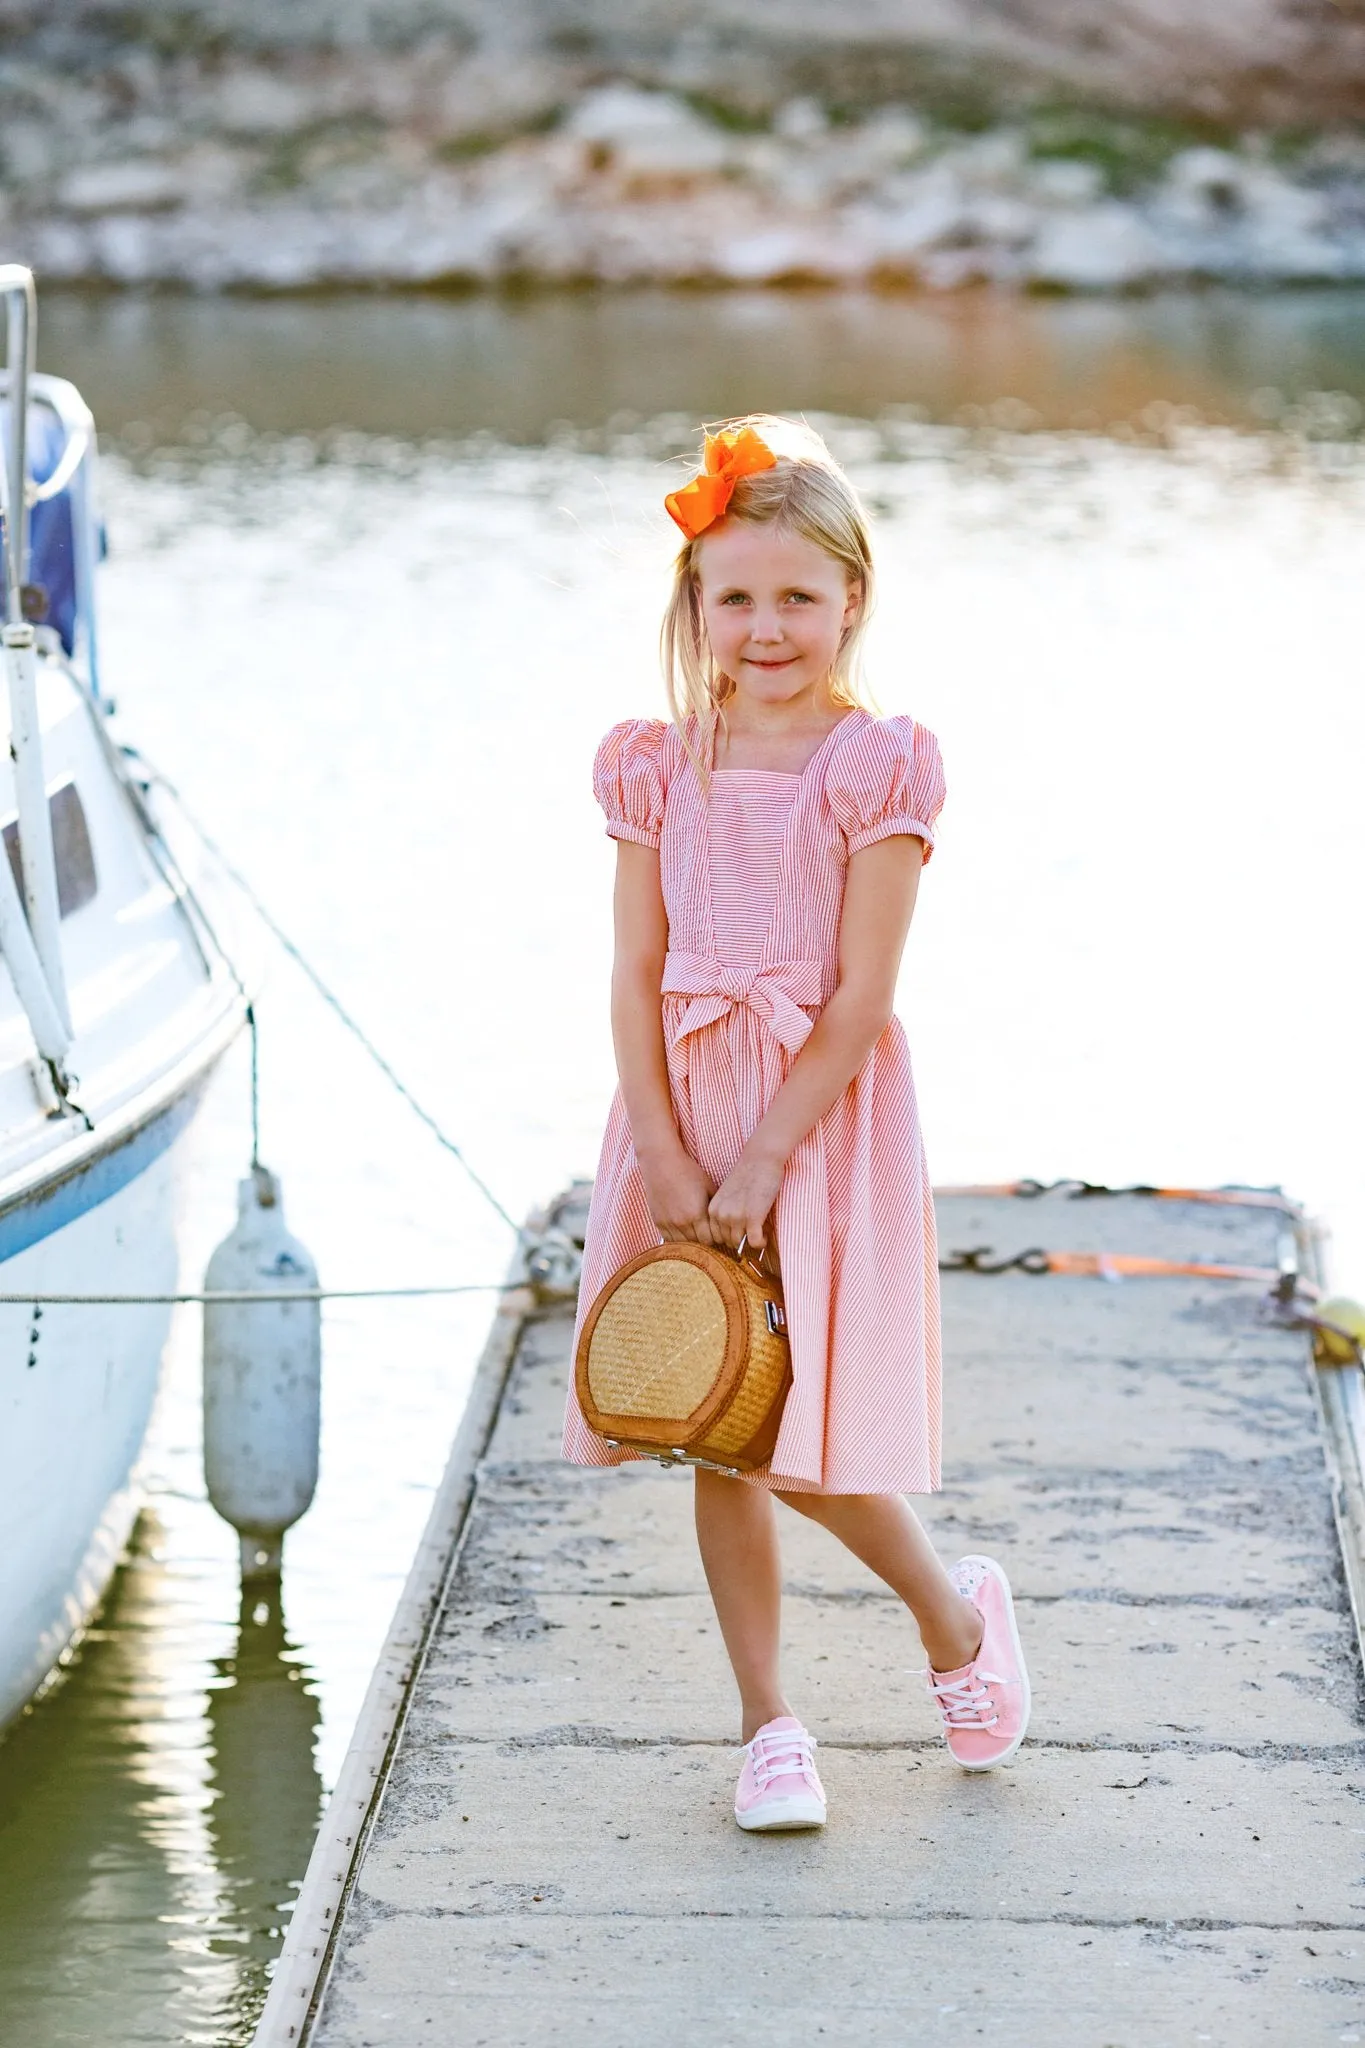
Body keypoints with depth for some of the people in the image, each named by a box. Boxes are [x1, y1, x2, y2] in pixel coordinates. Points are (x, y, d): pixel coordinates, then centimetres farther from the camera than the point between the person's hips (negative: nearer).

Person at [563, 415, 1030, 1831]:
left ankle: (957, 1613, 22)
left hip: (825, 1113, -4)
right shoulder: (659, 768, 4)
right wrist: (665, 1157, -8)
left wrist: (760, 1163, -15)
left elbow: (858, 1000, -11)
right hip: (686, 1112, 4)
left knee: (801, 1439, -6)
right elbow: (637, 976, 2)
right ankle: (767, 1725, 18)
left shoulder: (877, 768, -8)